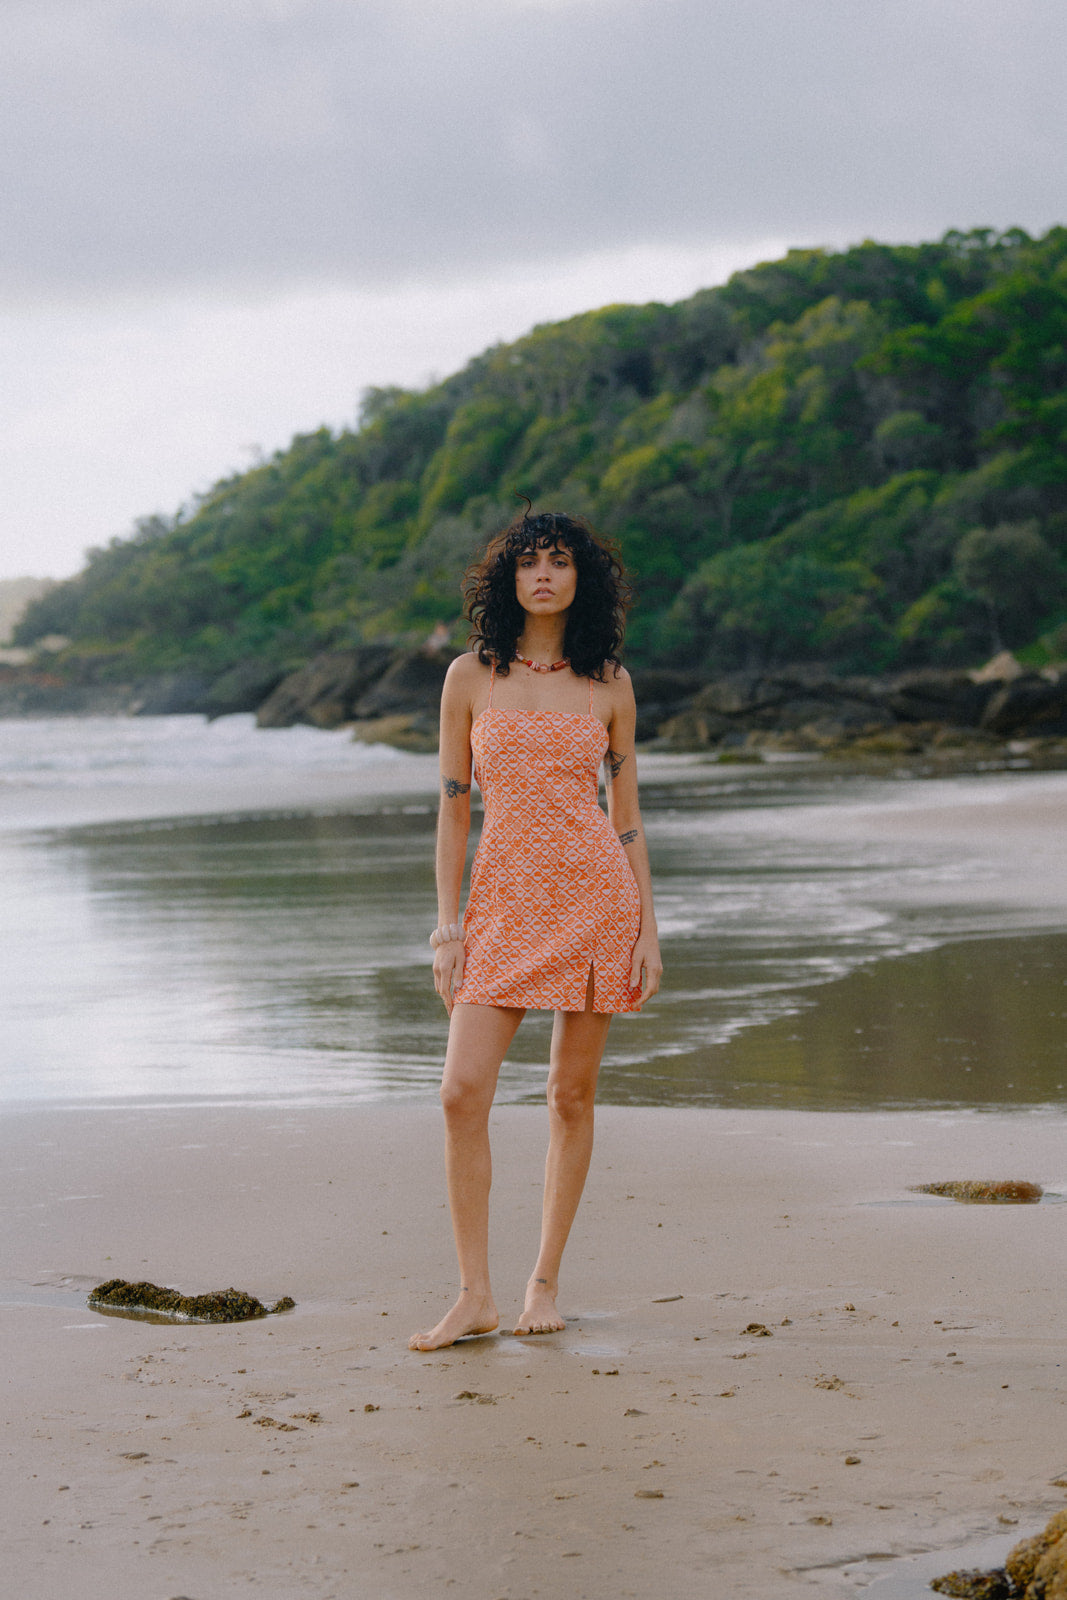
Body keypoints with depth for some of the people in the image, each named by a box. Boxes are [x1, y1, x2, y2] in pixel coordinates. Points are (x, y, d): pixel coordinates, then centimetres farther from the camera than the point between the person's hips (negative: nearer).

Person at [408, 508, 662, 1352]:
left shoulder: (609, 682, 5)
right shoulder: (470, 677, 4)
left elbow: (627, 813, 8)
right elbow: (453, 807, 6)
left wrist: (649, 926, 3)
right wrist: (447, 921, -1)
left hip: (596, 895, 0)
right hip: (504, 901, 0)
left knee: (572, 1093, 4)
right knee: (462, 1093, -12)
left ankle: (545, 1280, 17)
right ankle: (476, 1295, -4)